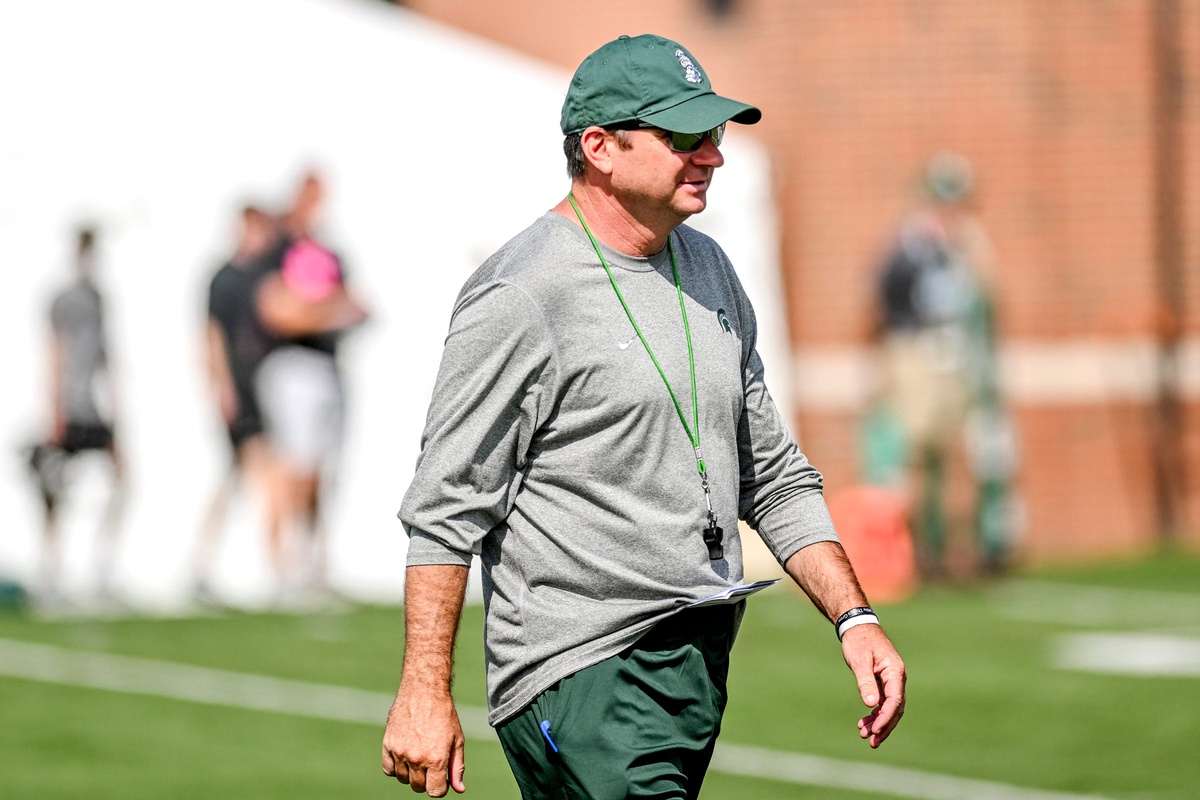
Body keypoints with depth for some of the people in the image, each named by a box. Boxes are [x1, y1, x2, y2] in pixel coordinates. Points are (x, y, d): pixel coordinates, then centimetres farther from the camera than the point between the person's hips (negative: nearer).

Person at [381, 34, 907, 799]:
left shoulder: (708, 270, 14)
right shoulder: (522, 297, -12)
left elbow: (774, 476, 20)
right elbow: (447, 509, -12)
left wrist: (854, 616, 9)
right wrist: (425, 693, -17)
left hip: (702, 664, 8)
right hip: (580, 676, -8)